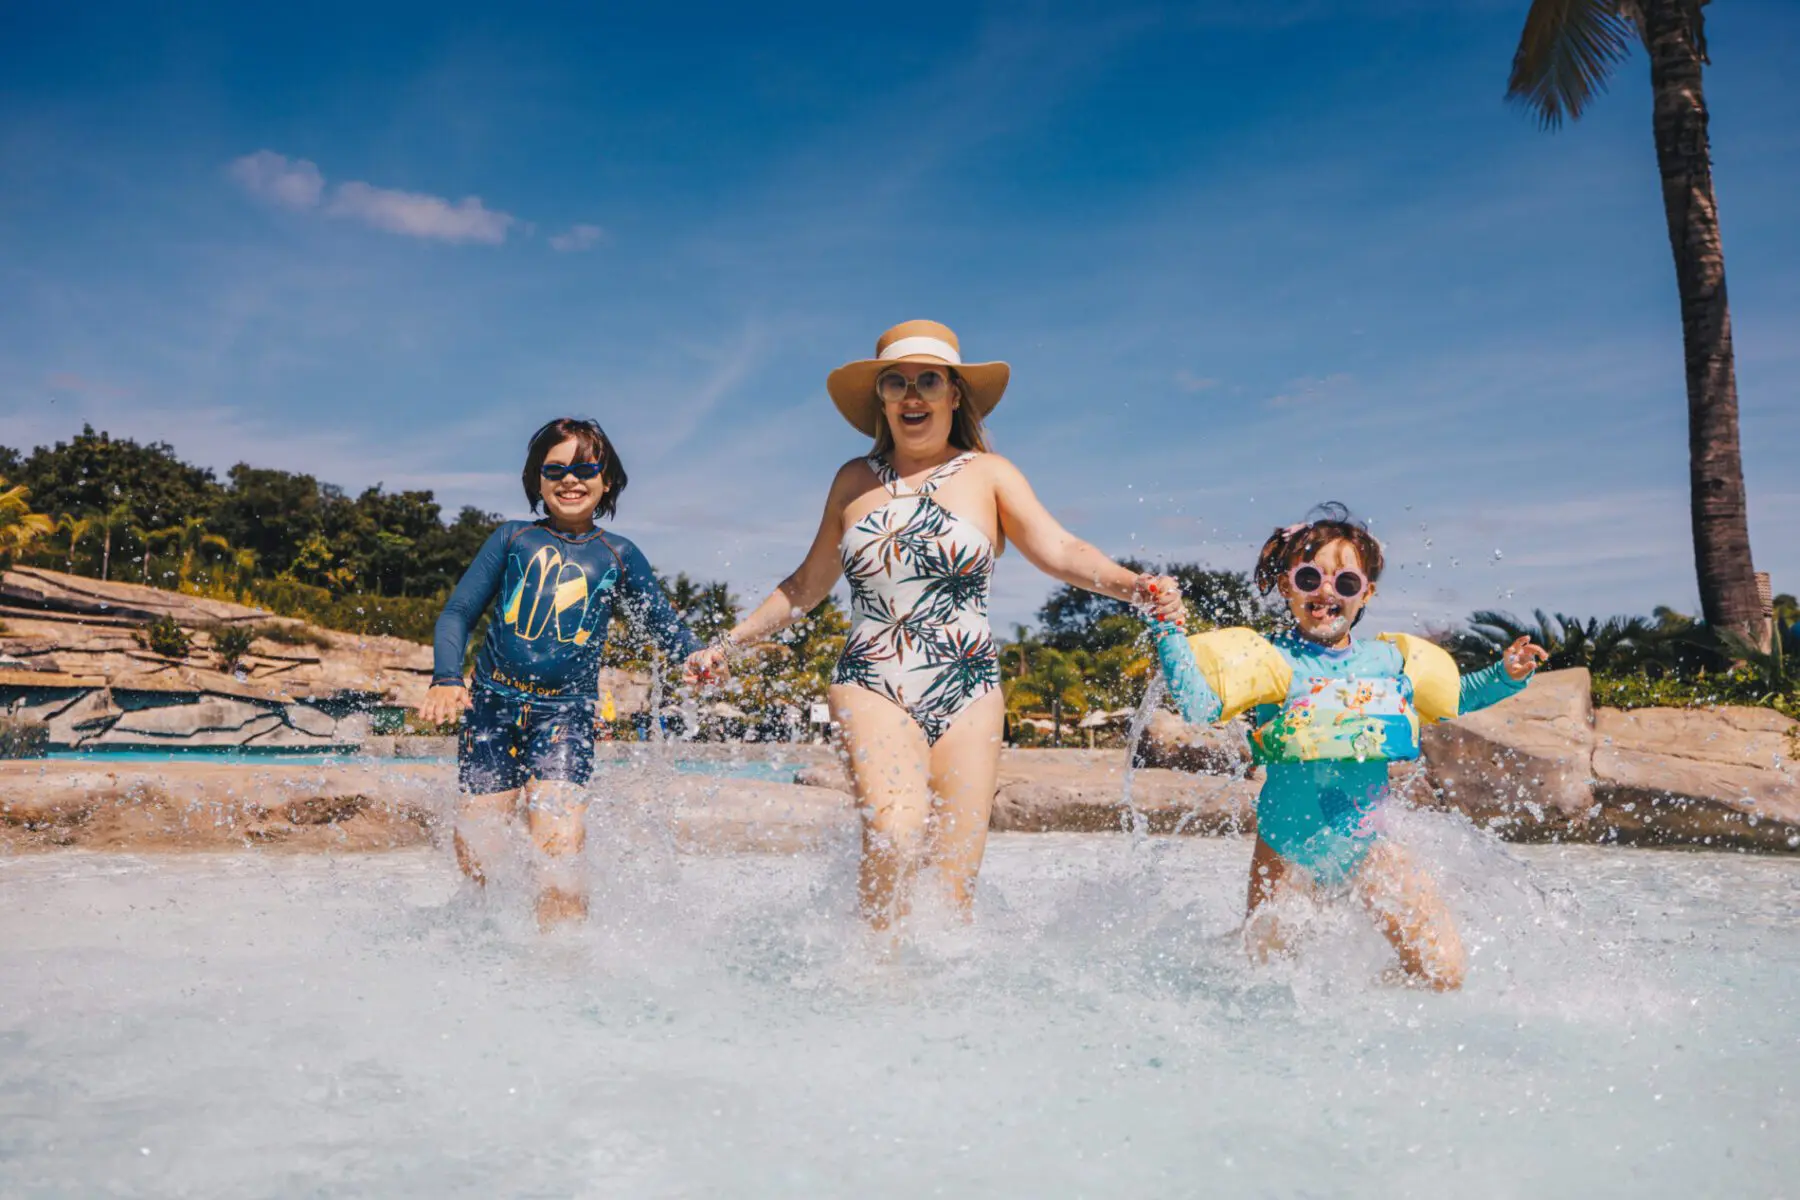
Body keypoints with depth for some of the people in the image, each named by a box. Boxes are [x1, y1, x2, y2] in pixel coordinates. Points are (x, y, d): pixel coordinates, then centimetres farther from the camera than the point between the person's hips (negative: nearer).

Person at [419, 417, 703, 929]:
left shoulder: (618, 555, 12)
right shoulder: (513, 538, 12)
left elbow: (665, 625, 14)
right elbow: (457, 612, 9)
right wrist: (446, 679, -9)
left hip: (565, 713, -1)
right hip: (492, 704, 2)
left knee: (559, 857, -16)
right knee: (474, 857, 1)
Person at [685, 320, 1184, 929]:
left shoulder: (987, 474, 7)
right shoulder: (855, 479, 12)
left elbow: (1059, 551, -5)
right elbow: (807, 585, 22)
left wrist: (1133, 584, -24)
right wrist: (730, 641, 21)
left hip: (968, 695, 0)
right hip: (871, 689, 0)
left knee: (953, 889, -3)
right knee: (896, 832, -26)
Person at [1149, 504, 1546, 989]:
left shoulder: (1394, 659, 3)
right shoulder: (1269, 659, -11)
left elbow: (1457, 696, 22)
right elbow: (1198, 707, -25)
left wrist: (1506, 675, 5)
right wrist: (1169, 630, -33)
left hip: (1366, 845, 3)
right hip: (1287, 848, -3)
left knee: (1444, 976, -5)